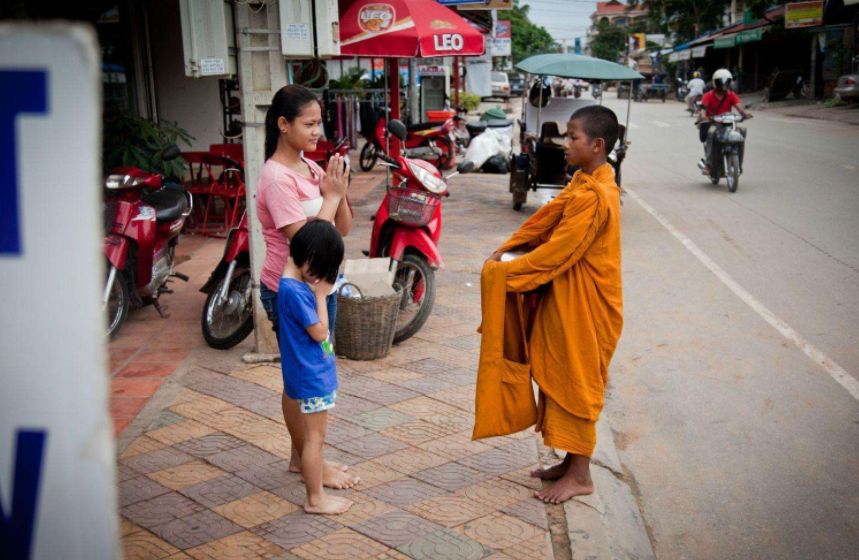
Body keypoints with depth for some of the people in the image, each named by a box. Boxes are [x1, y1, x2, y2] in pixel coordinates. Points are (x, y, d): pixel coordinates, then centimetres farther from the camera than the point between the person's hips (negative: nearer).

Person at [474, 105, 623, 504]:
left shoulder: (594, 195, -23)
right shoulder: (583, 183, 9)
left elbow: (557, 252, -24)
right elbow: (546, 219, 9)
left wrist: (506, 272, -18)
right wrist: (506, 250, -3)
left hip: (584, 305, -10)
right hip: (565, 299, 10)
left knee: (576, 381, 0)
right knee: (559, 378, 16)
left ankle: (580, 475, 12)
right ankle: (571, 461, 28)